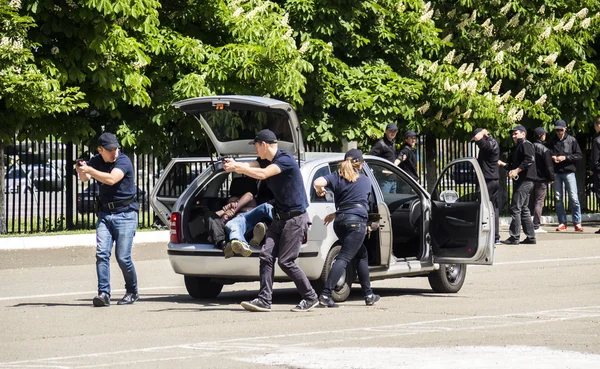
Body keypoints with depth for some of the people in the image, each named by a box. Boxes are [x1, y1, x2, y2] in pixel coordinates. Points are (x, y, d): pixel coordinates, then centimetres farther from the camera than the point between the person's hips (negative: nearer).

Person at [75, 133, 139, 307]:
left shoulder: (123, 161, -12)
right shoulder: (97, 160, 8)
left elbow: (111, 179, -27)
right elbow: (85, 178, 6)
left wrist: (89, 170, -28)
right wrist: (81, 170, -15)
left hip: (125, 215, -5)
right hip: (105, 214, 5)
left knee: (123, 256, -7)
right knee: (101, 253, -10)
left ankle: (132, 292, 13)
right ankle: (103, 293, -13)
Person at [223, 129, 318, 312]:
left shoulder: (285, 159, -18)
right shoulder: (265, 160, 10)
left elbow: (262, 174, -30)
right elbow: (250, 166, -8)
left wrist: (236, 167, -27)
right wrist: (234, 164, -29)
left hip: (295, 218, -9)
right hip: (279, 218, 9)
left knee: (286, 261, -8)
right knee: (266, 255, -2)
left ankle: (310, 297, 5)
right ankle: (264, 300, -4)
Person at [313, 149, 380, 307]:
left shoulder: (336, 177, 10)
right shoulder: (365, 181, 12)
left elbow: (317, 182, -8)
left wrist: (320, 190, 15)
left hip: (340, 221, 4)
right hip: (356, 222, -4)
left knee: (362, 255, 22)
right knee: (344, 258, -11)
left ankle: (368, 294, 24)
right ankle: (325, 294, -24)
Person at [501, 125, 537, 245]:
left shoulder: (526, 144, -7)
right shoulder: (517, 147, 24)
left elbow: (530, 159, -22)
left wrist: (517, 170, -24)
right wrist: (511, 170, 7)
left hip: (524, 181, -11)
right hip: (521, 181, 11)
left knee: (515, 208, -12)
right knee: (523, 209, 12)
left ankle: (514, 237, -12)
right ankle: (530, 236, 15)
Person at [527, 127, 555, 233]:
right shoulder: (545, 150, -12)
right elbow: (549, 166, -12)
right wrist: (551, 178, -1)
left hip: (530, 179, 6)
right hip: (541, 179, -6)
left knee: (530, 202, 12)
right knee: (539, 202, -5)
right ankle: (536, 226, -8)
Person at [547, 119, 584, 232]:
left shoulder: (571, 140, 3)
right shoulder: (551, 142, 9)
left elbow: (579, 155, 0)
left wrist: (565, 157, -11)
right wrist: (552, 158, -6)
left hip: (569, 172, -3)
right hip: (556, 173, 3)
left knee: (574, 198, -7)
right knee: (558, 198, 4)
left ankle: (577, 223, -2)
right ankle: (562, 222, 11)